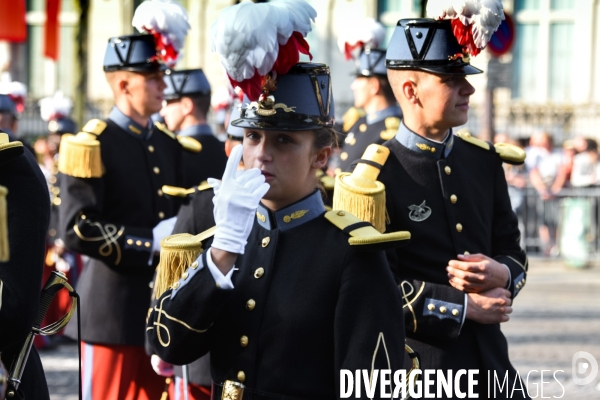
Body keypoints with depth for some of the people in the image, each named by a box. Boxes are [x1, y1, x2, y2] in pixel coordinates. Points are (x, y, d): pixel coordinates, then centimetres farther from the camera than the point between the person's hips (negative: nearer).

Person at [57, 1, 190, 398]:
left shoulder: (169, 145, 14)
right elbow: (77, 229, -18)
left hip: (160, 305, 7)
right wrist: (150, 242, -18)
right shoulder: (92, 145, -9)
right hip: (113, 308, -7)